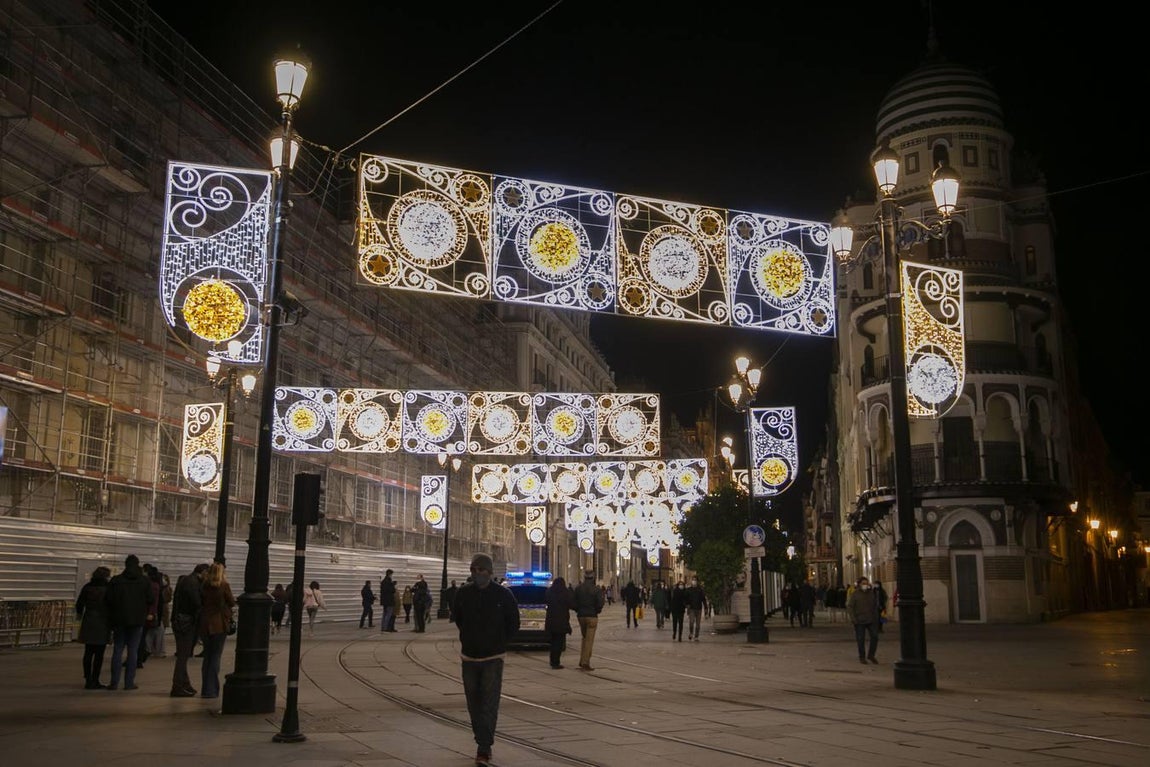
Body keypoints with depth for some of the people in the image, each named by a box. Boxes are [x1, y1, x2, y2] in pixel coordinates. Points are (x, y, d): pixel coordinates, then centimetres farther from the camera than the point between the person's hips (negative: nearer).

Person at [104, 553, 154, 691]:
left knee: (117, 650, 7)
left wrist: (111, 616, 11)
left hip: (119, 619, 0)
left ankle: (114, 682, 5)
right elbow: (150, 600, -3)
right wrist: (148, 614, 12)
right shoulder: (145, 581, -2)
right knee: (133, 651, 2)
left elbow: (108, 599, -3)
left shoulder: (115, 581, -2)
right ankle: (129, 682, 1)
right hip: (137, 620, 0)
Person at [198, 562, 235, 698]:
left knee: (207, 657, 14)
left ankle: (205, 689, 17)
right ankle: (211, 690, 0)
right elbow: (232, 603, -2)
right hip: (219, 624, -4)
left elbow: (200, 603, 9)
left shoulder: (204, 586, 1)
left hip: (205, 625, 4)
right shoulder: (223, 586, -10)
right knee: (215, 657, 2)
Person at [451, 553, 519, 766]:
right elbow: (457, 619, 16)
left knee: (489, 704, -8)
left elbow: (513, 625, 4)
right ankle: (483, 744, 24)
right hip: (469, 656, 3)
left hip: (493, 658, -3)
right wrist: (469, 638, 12)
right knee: (474, 704, 10)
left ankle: (484, 749, -6)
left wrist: (497, 641, 7)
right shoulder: (463, 593, -1)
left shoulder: (503, 595, -7)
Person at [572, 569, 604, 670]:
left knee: (584, 638, 20)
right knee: (589, 640, -1)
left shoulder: (578, 588, 1)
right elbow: (600, 604, -15)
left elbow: (574, 602, 2)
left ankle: (582, 661, 17)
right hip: (592, 616, -5)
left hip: (581, 616, 5)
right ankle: (585, 663, -4)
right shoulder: (596, 589, -11)